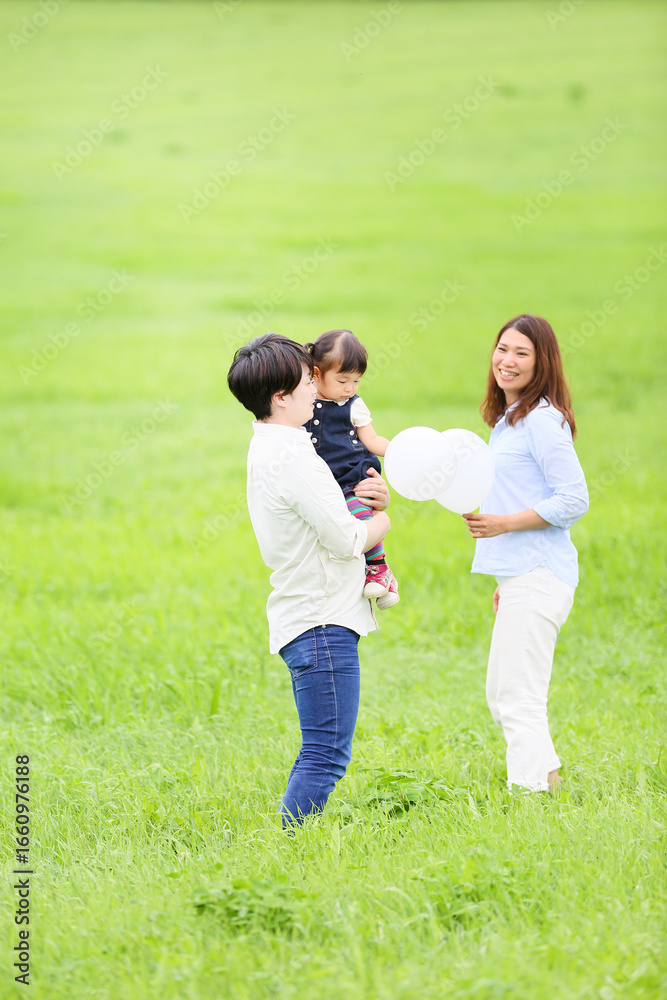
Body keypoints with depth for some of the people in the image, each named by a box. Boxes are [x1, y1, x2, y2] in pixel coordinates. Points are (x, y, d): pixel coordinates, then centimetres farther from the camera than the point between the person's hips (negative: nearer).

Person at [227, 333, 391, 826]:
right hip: (322, 622, -10)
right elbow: (346, 540, -19)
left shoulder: (267, 449, 13)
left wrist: (375, 497, 4)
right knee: (327, 754, -10)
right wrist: (381, 520, 2)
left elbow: (324, 509, 23)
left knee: (321, 752, 15)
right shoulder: (292, 458, -19)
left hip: (300, 617, 10)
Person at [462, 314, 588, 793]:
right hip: (520, 575, 10)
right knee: (502, 696, 15)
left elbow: (573, 501, -16)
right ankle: (549, 782, 22)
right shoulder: (507, 421, 17)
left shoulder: (542, 420, -13)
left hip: (538, 576, -10)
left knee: (519, 700, -10)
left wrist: (504, 523, -19)